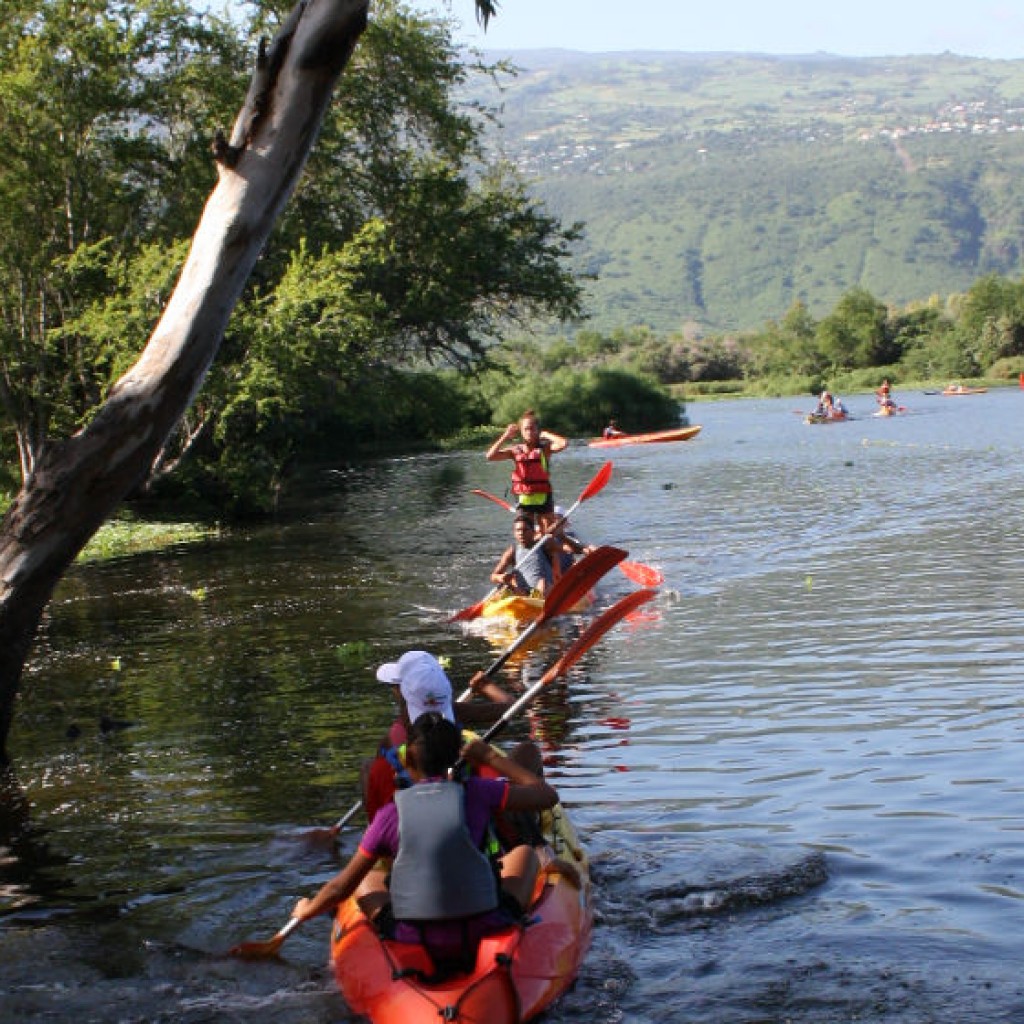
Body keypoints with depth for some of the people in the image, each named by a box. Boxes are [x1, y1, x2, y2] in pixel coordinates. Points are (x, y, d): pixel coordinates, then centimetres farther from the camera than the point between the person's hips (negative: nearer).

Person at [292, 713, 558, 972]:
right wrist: (491, 757, 17)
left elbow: (342, 887, 5)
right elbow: (547, 796, 8)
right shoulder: (475, 793, -4)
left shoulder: (391, 814, -1)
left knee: (367, 879, 29)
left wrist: (306, 911, 26)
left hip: (413, 942, 1)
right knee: (525, 853, 24)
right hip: (483, 936, -1)